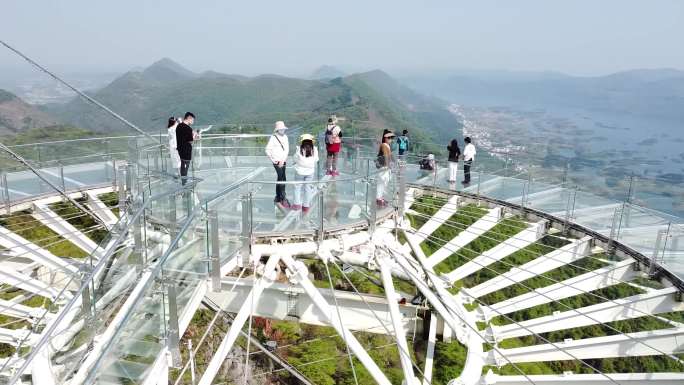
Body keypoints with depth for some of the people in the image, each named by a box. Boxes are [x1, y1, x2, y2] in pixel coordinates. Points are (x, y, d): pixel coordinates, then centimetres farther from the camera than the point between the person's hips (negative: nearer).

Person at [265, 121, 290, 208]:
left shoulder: (285, 137, 6)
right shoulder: (273, 138, -9)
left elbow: (287, 149, 4)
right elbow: (267, 150, -6)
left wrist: (283, 160, -6)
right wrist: (273, 160, -6)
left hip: (283, 162, 6)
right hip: (277, 162, -6)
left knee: (279, 179, 12)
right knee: (282, 179, -12)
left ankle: (277, 199, 21)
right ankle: (283, 199, -8)